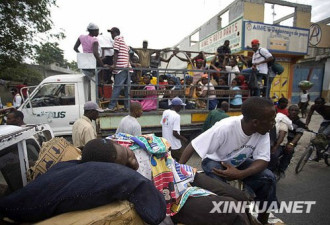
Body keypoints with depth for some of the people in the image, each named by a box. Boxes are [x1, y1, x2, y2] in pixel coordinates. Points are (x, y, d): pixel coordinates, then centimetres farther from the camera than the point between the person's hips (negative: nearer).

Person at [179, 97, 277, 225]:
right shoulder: (225, 127, -36)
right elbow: (193, 146, -32)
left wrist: (240, 174, -36)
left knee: (268, 178, -13)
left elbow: (263, 160, -18)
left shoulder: (263, 132, -20)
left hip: (239, 162, 5)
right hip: (216, 161, -4)